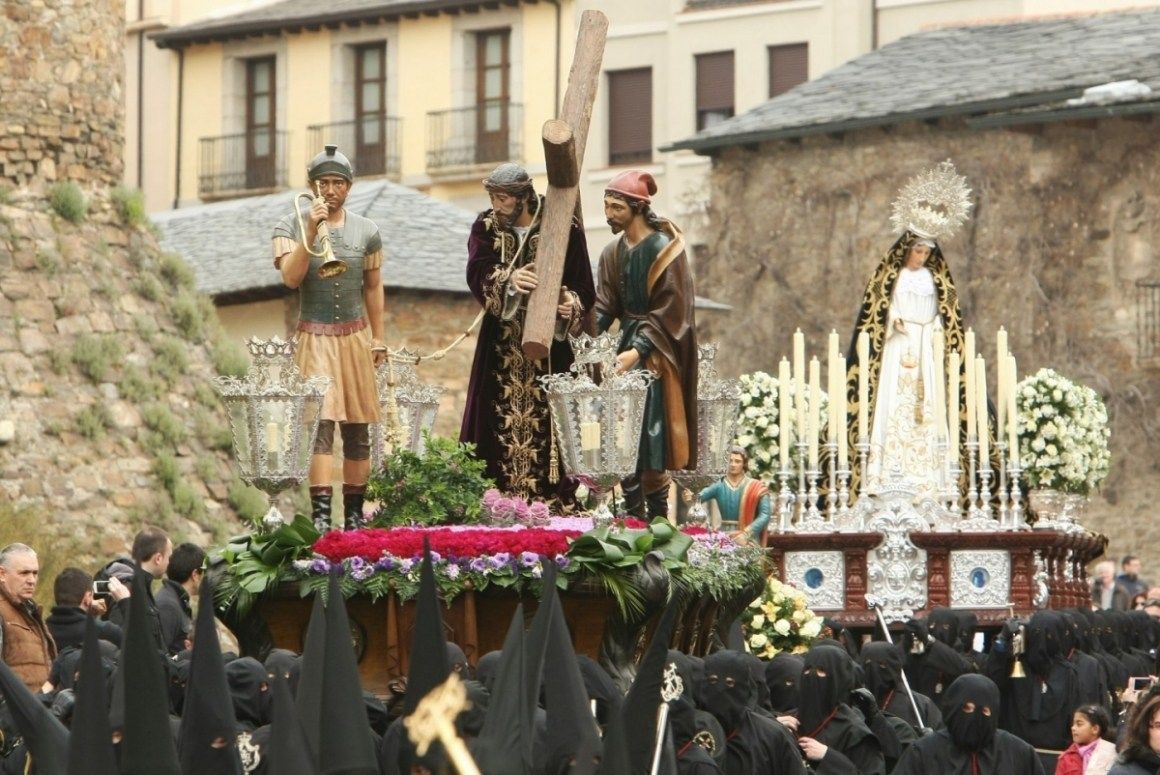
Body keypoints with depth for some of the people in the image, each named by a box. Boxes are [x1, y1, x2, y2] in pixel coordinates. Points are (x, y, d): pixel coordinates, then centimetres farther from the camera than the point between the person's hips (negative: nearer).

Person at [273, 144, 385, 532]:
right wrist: (311, 232, -22)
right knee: (321, 421, -16)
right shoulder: (291, 227, -2)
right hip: (315, 337, -3)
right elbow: (291, 277, -15)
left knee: (358, 428, 5)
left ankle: (354, 512, 12)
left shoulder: (366, 231, 7)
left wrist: (378, 338, 14)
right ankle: (320, 513, -22)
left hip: (355, 336, 4)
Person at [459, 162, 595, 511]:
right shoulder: (486, 227, 5)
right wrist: (508, 279, -30)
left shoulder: (564, 228, -1)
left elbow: (583, 286, 1)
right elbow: (476, 274, -11)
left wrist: (571, 303, -21)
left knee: (547, 426, -5)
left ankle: (554, 505, -2)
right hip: (500, 347, 2)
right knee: (498, 426, -4)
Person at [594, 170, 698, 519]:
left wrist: (638, 351, -23)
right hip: (627, 348, 7)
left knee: (650, 442, -10)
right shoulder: (614, 252, 10)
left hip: (657, 355, -7)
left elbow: (669, 310, -14)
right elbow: (605, 305, 5)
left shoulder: (664, 249, -10)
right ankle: (634, 517, 6)